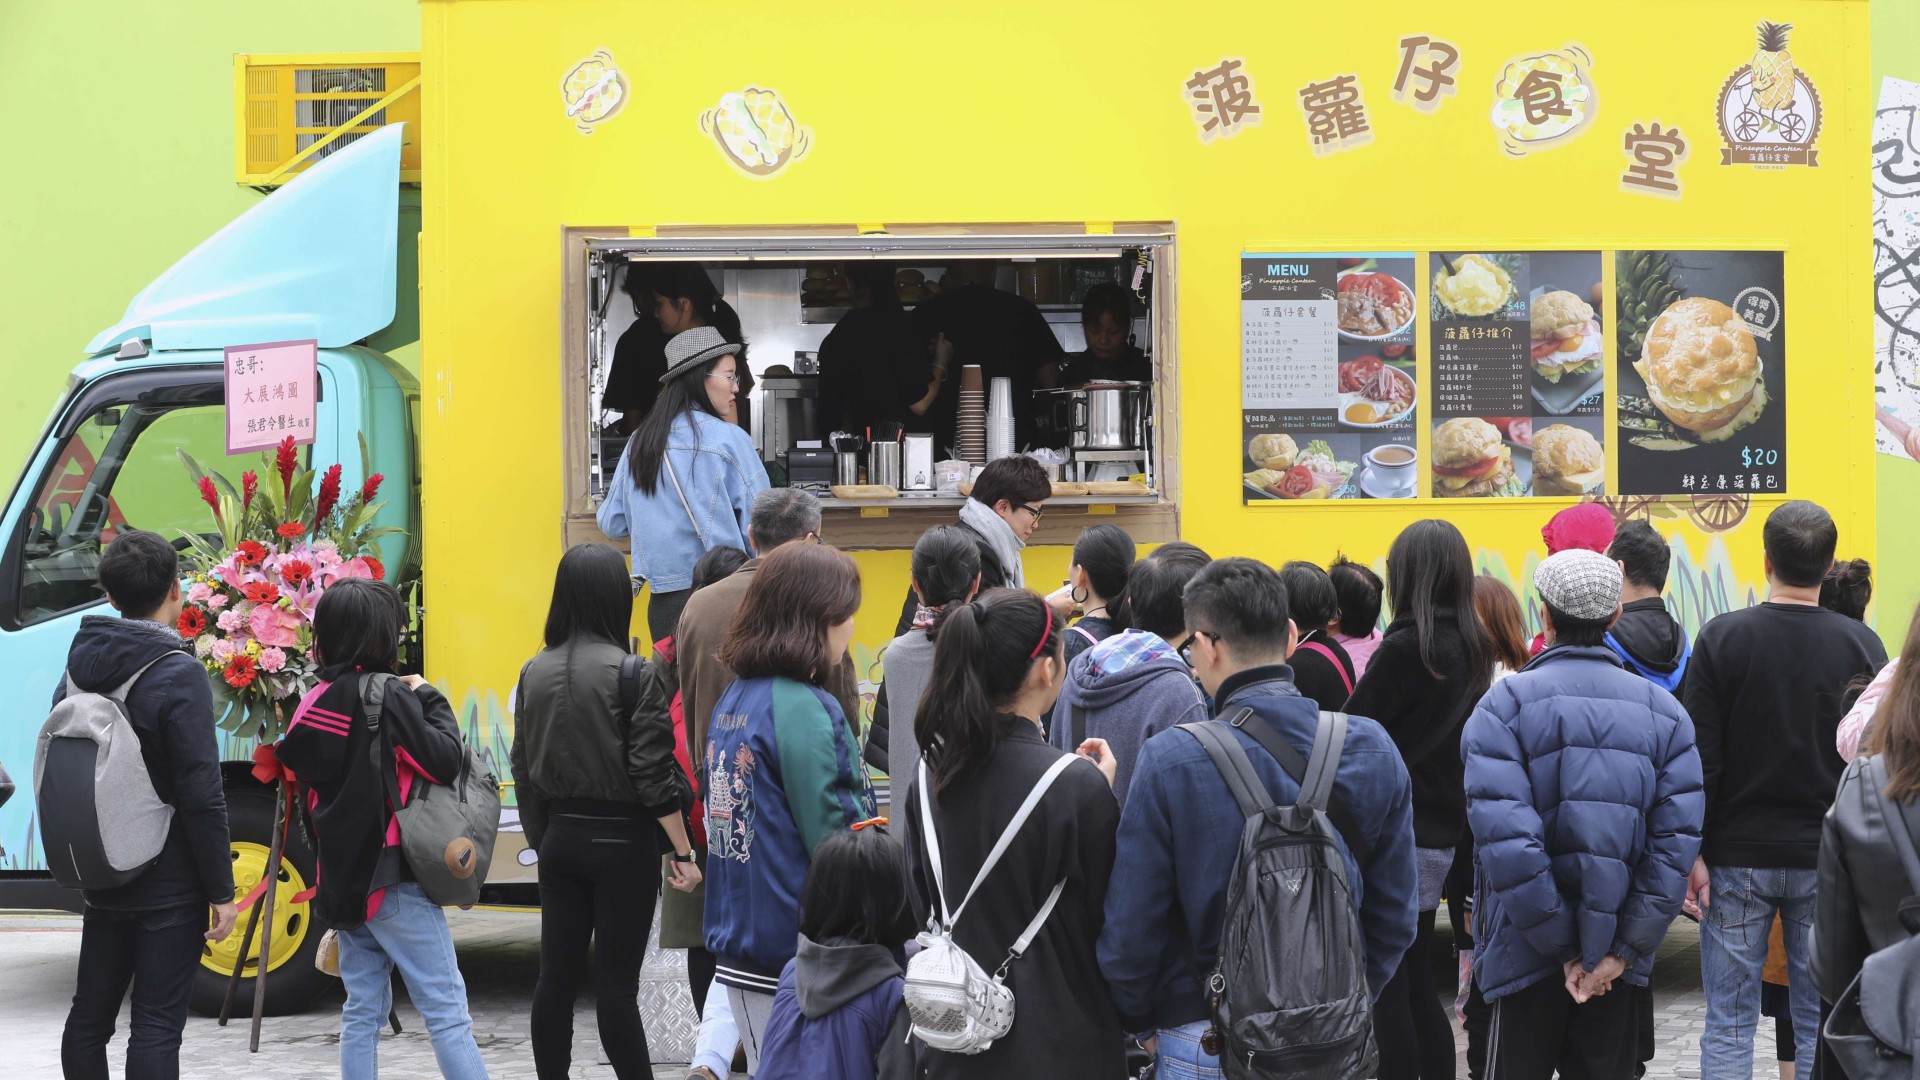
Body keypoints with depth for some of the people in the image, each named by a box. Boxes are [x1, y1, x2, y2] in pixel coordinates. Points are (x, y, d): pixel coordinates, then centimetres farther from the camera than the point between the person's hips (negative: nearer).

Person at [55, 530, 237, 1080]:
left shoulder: (80, 665, 5)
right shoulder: (179, 675, -16)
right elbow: (201, 796, -18)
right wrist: (222, 891, -11)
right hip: (170, 885, -6)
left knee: (89, 1016, 14)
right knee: (156, 1025, -4)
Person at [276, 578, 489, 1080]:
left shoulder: (314, 703, 8)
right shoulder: (387, 697, -14)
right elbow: (444, 761, -18)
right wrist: (431, 700, -5)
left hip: (341, 881, 7)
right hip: (394, 882, -7)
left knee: (362, 1010, 11)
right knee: (446, 1007, -5)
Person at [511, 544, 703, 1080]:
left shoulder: (535, 673, 3)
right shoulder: (632, 674, -14)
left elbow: (523, 768, 9)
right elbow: (654, 774, -15)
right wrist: (684, 853, -9)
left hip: (560, 837, 5)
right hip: (621, 841, -5)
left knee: (556, 976, 9)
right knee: (616, 983, -2)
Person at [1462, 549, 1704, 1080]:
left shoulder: (1505, 704, -9)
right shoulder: (1663, 711, 1)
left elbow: (1507, 840, -19)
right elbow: (1676, 841, -8)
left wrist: (1564, 949, -13)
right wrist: (1623, 951, -9)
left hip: (1528, 956, -3)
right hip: (1617, 951, 3)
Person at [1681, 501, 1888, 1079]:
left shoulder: (1722, 638, -6)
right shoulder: (1861, 645, -2)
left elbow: (1699, 757, -7)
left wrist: (1691, 850, -2)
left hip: (1738, 858, -1)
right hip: (1829, 862, 1)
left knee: (1728, 1026, 4)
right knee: (1821, 1026, 7)